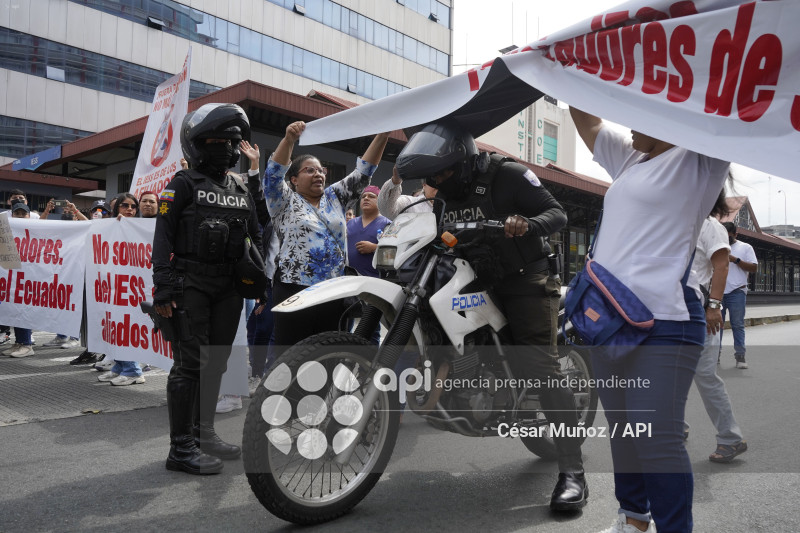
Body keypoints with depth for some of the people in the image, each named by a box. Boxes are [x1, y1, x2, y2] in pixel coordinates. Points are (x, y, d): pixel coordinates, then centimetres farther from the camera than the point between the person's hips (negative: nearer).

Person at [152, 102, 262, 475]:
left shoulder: (241, 190, 18)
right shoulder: (184, 185, 0)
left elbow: (256, 239, 20)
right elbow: (163, 238, -7)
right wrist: (163, 287, -16)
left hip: (229, 287, 6)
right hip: (191, 285, -6)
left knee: (216, 362, 11)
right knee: (190, 363, -9)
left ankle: (204, 433, 23)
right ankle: (181, 448, -2)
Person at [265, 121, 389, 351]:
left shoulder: (334, 197, 17)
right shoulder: (285, 201, 4)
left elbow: (362, 173, 11)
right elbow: (274, 173, -12)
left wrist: (382, 136, 0)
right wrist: (289, 139, -28)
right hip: (295, 291, -5)